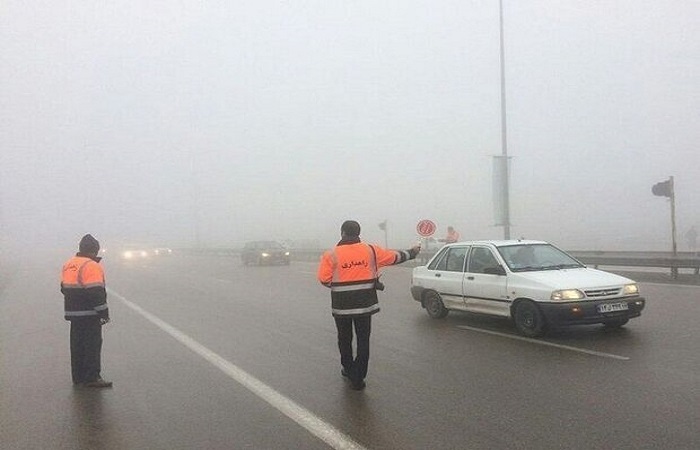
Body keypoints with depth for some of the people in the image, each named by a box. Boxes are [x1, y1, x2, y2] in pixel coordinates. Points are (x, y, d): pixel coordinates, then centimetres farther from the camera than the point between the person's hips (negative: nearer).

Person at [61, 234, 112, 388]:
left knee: (77, 345, 14)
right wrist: (103, 312, -15)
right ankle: (91, 377, -3)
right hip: (89, 313, -8)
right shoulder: (91, 266, -16)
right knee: (93, 345, -3)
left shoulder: (68, 265, 12)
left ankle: (78, 376, 20)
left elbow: (64, 287, 19)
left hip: (73, 312, 9)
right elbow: (96, 293, -20)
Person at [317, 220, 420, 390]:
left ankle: (348, 370, 33)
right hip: (365, 305, 1)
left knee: (345, 339, 18)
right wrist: (412, 252, 27)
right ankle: (358, 378, 8)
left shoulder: (331, 254, -8)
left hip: (341, 306, -1)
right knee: (363, 341, 7)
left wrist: (338, 285, 9)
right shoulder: (370, 250, -1)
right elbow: (394, 256, 10)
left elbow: (324, 279, -11)